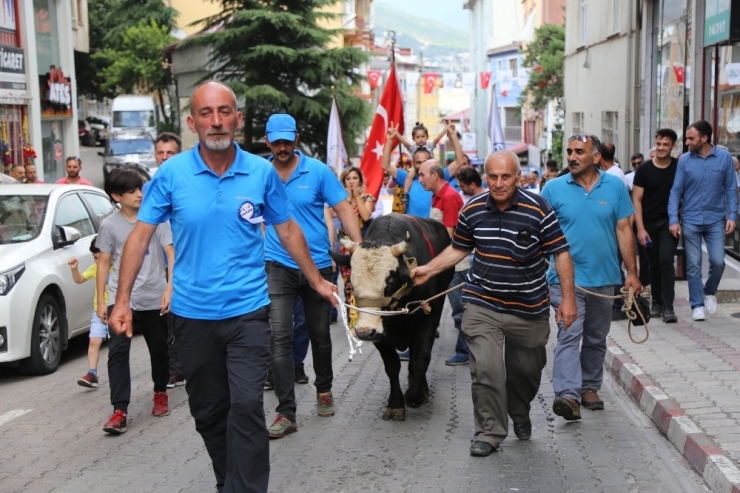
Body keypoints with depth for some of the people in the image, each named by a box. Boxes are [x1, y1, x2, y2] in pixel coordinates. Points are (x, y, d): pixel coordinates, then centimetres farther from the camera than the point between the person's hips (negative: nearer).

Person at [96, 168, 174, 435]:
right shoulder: (109, 225, 0)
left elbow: (171, 254, -5)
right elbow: (104, 263, 6)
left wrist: (169, 287, -16)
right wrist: (101, 301, 3)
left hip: (154, 297, 0)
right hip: (120, 298, 0)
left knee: (159, 350, 12)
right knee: (118, 350, -12)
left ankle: (160, 393, 37)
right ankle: (120, 410, -11)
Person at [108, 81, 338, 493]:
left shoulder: (262, 172, -3)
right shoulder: (172, 174, -5)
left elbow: (288, 230, 9)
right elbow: (142, 235, -1)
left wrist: (317, 281, 14)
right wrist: (123, 299, -5)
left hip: (247, 311, -1)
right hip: (192, 315, 1)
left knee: (246, 406, -13)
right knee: (207, 411, 13)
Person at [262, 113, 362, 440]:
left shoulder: (317, 171, -4)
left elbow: (343, 209, -5)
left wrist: (360, 247, -16)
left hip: (317, 265, 0)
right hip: (277, 267, 0)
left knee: (319, 333, 15)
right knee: (280, 337, -10)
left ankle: (324, 390, 39)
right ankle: (286, 413, -6)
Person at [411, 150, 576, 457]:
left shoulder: (538, 209, -12)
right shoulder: (472, 210, -2)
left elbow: (561, 253, -8)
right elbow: (458, 248, 14)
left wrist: (568, 298, -11)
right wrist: (428, 270, 9)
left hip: (528, 308, -1)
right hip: (483, 305, 1)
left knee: (526, 370, 15)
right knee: (485, 370, -10)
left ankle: (520, 414, 45)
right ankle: (490, 432, 6)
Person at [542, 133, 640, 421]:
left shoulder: (615, 187, 2)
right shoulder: (554, 188, -2)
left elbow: (624, 230, 4)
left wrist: (632, 273, 0)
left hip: (604, 278, 3)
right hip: (567, 278, -3)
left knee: (597, 339, 15)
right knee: (569, 335, -14)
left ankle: (590, 387, 30)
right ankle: (568, 395, -22)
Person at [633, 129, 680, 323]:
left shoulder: (679, 167, 0)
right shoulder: (644, 169, -2)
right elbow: (636, 200, -2)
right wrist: (640, 228, -9)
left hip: (670, 222, -1)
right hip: (649, 223, 1)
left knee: (666, 261, -12)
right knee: (654, 264, 10)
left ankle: (668, 307, -10)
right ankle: (656, 302, 24)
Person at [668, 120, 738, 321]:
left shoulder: (724, 157, -3)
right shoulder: (684, 160, -5)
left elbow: (731, 189, 2)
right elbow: (676, 191, -2)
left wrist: (732, 216, -5)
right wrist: (673, 219, -9)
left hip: (716, 220, 0)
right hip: (690, 220, 0)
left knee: (718, 261, -3)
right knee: (693, 265, 3)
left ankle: (709, 292, 26)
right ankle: (697, 305, 14)